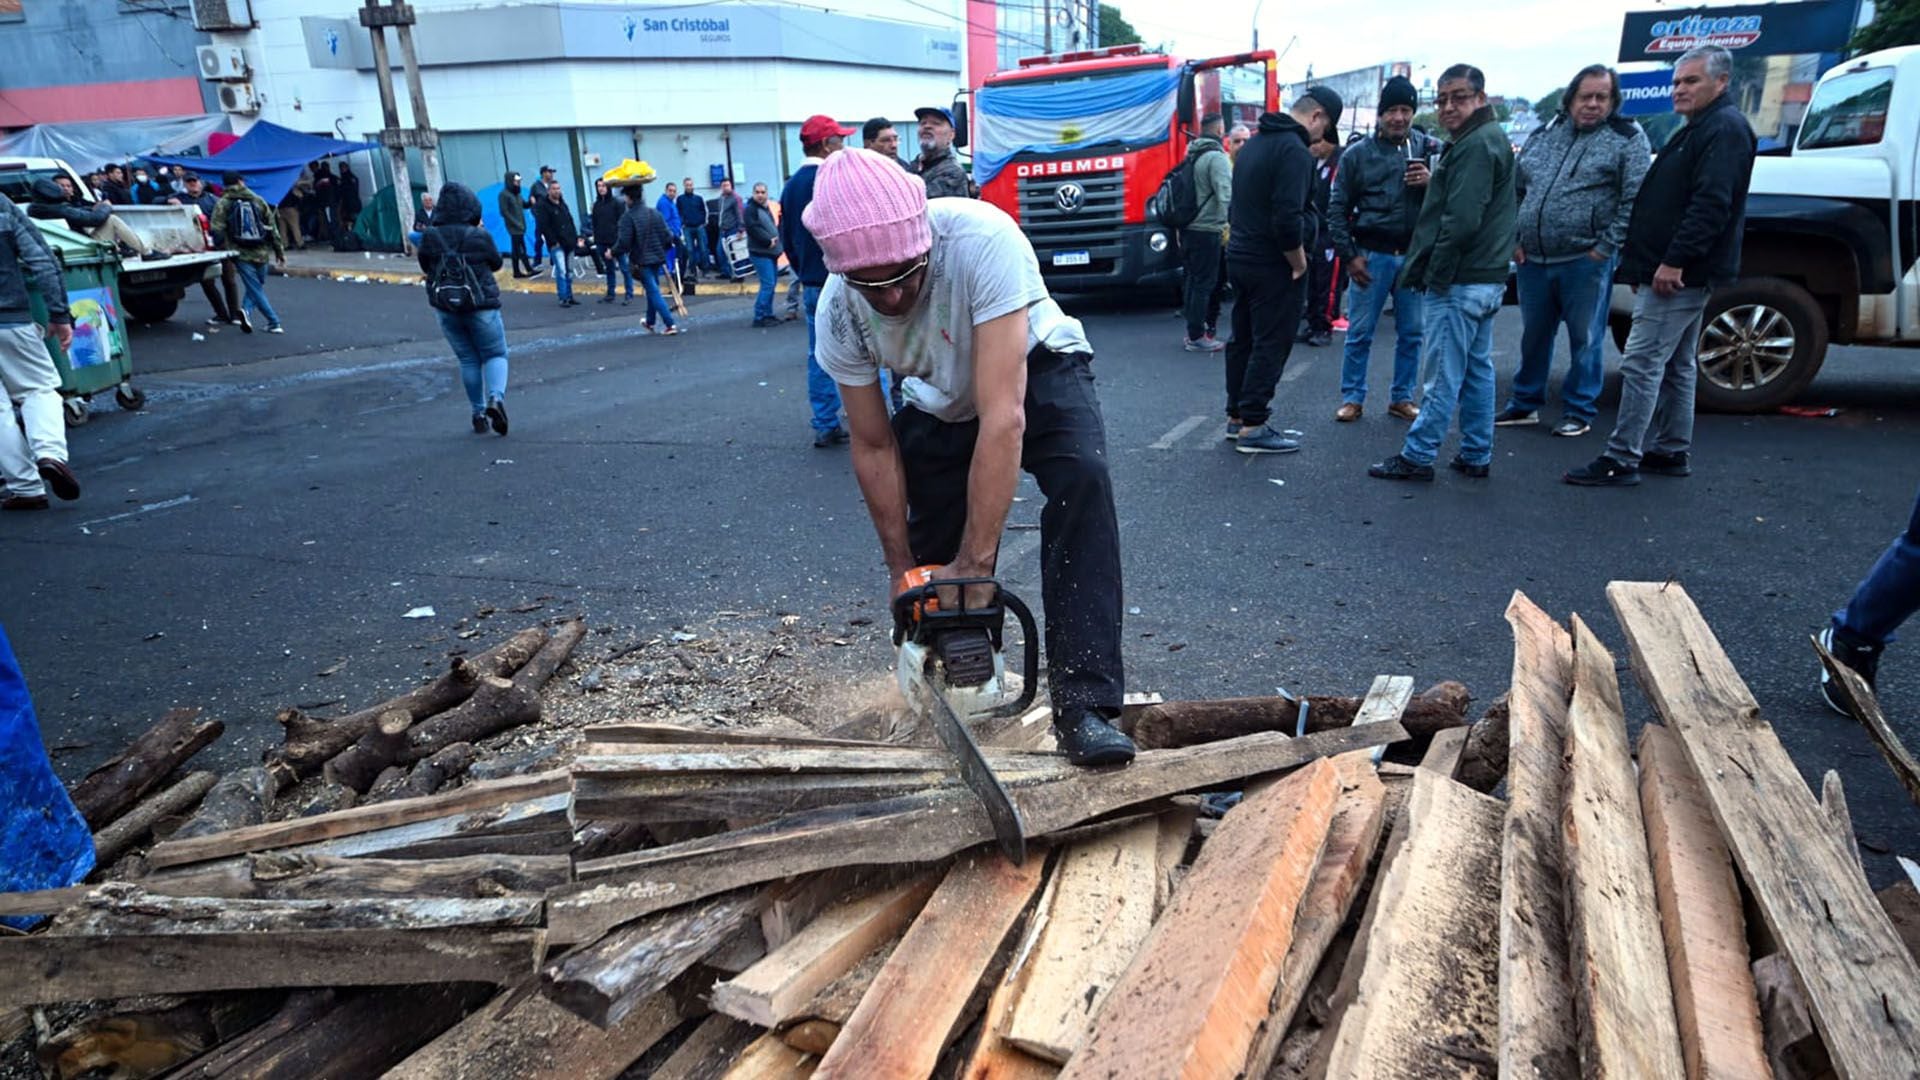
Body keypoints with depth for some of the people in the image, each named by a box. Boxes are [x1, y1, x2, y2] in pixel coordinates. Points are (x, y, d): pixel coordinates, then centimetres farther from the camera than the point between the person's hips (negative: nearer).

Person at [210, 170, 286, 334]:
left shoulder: (222, 204, -1)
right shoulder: (258, 201, 6)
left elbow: (217, 230, -11)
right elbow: (272, 229, 7)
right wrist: (280, 251, 14)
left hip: (241, 254, -2)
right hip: (261, 253, 2)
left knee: (255, 288, 2)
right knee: (257, 285, 16)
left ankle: (273, 322, -6)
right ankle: (246, 310, -6)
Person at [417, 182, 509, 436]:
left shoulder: (429, 237, -8)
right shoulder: (480, 236, -15)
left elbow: (425, 266, 4)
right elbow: (496, 263, 2)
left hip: (446, 309, 3)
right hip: (481, 306, -3)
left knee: (468, 360, 15)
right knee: (496, 354, 11)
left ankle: (479, 414, 17)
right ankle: (496, 397, -16)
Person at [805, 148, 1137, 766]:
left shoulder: (981, 239, -39)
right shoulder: (839, 314, -24)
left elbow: (1002, 419, -42)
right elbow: (874, 447, -12)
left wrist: (975, 564, -41)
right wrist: (903, 570, -12)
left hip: (1037, 372, -3)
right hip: (939, 402, 4)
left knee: (1083, 478, -31)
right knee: (931, 567, -2)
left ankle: (1083, 704, -30)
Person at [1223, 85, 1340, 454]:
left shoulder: (1255, 143, 14)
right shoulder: (1294, 151, -17)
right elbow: (1288, 218, -24)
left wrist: (1242, 239, 19)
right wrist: (1300, 263, -13)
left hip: (1239, 257, 9)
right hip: (1272, 266, -9)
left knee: (1242, 339, 15)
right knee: (1270, 345, -3)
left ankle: (1237, 415, 24)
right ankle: (1252, 427, -1)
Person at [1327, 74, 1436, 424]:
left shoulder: (1430, 149, 5)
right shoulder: (1358, 154, 1)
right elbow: (1337, 208, 2)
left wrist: (1432, 182, -15)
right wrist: (1349, 255, -5)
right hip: (1371, 255, -2)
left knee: (1411, 334, 9)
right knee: (1359, 333, 2)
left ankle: (1402, 397, 21)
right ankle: (1352, 398, 14)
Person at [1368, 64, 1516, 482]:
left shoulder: (1476, 144, -15)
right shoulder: (1492, 139, 19)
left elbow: (1461, 220, -22)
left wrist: (1435, 272, -17)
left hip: (1459, 282, -11)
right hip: (1487, 278, 11)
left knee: (1444, 374, -5)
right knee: (1477, 370, 13)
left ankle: (1417, 456, 0)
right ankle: (1476, 455, 21)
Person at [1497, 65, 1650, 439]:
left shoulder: (1628, 140, -2)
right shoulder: (1544, 136, 12)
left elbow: (1634, 201, -7)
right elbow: (1515, 190, 15)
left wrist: (1606, 247, -13)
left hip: (1585, 261, -4)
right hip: (1532, 259, 4)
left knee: (1585, 339, 4)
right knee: (1533, 336, 14)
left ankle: (1579, 411, 14)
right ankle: (1525, 403, 27)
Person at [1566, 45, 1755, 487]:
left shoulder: (1724, 129, -12)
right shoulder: (1699, 130, 22)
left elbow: (1711, 204, -23)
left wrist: (1674, 261, -28)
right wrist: (1643, 264, 21)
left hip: (1678, 274, -11)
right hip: (1676, 272, 11)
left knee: (1641, 363, -12)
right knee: (1676, 365, 15)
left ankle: (1622, 459, -11)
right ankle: (1673, 451, 23)